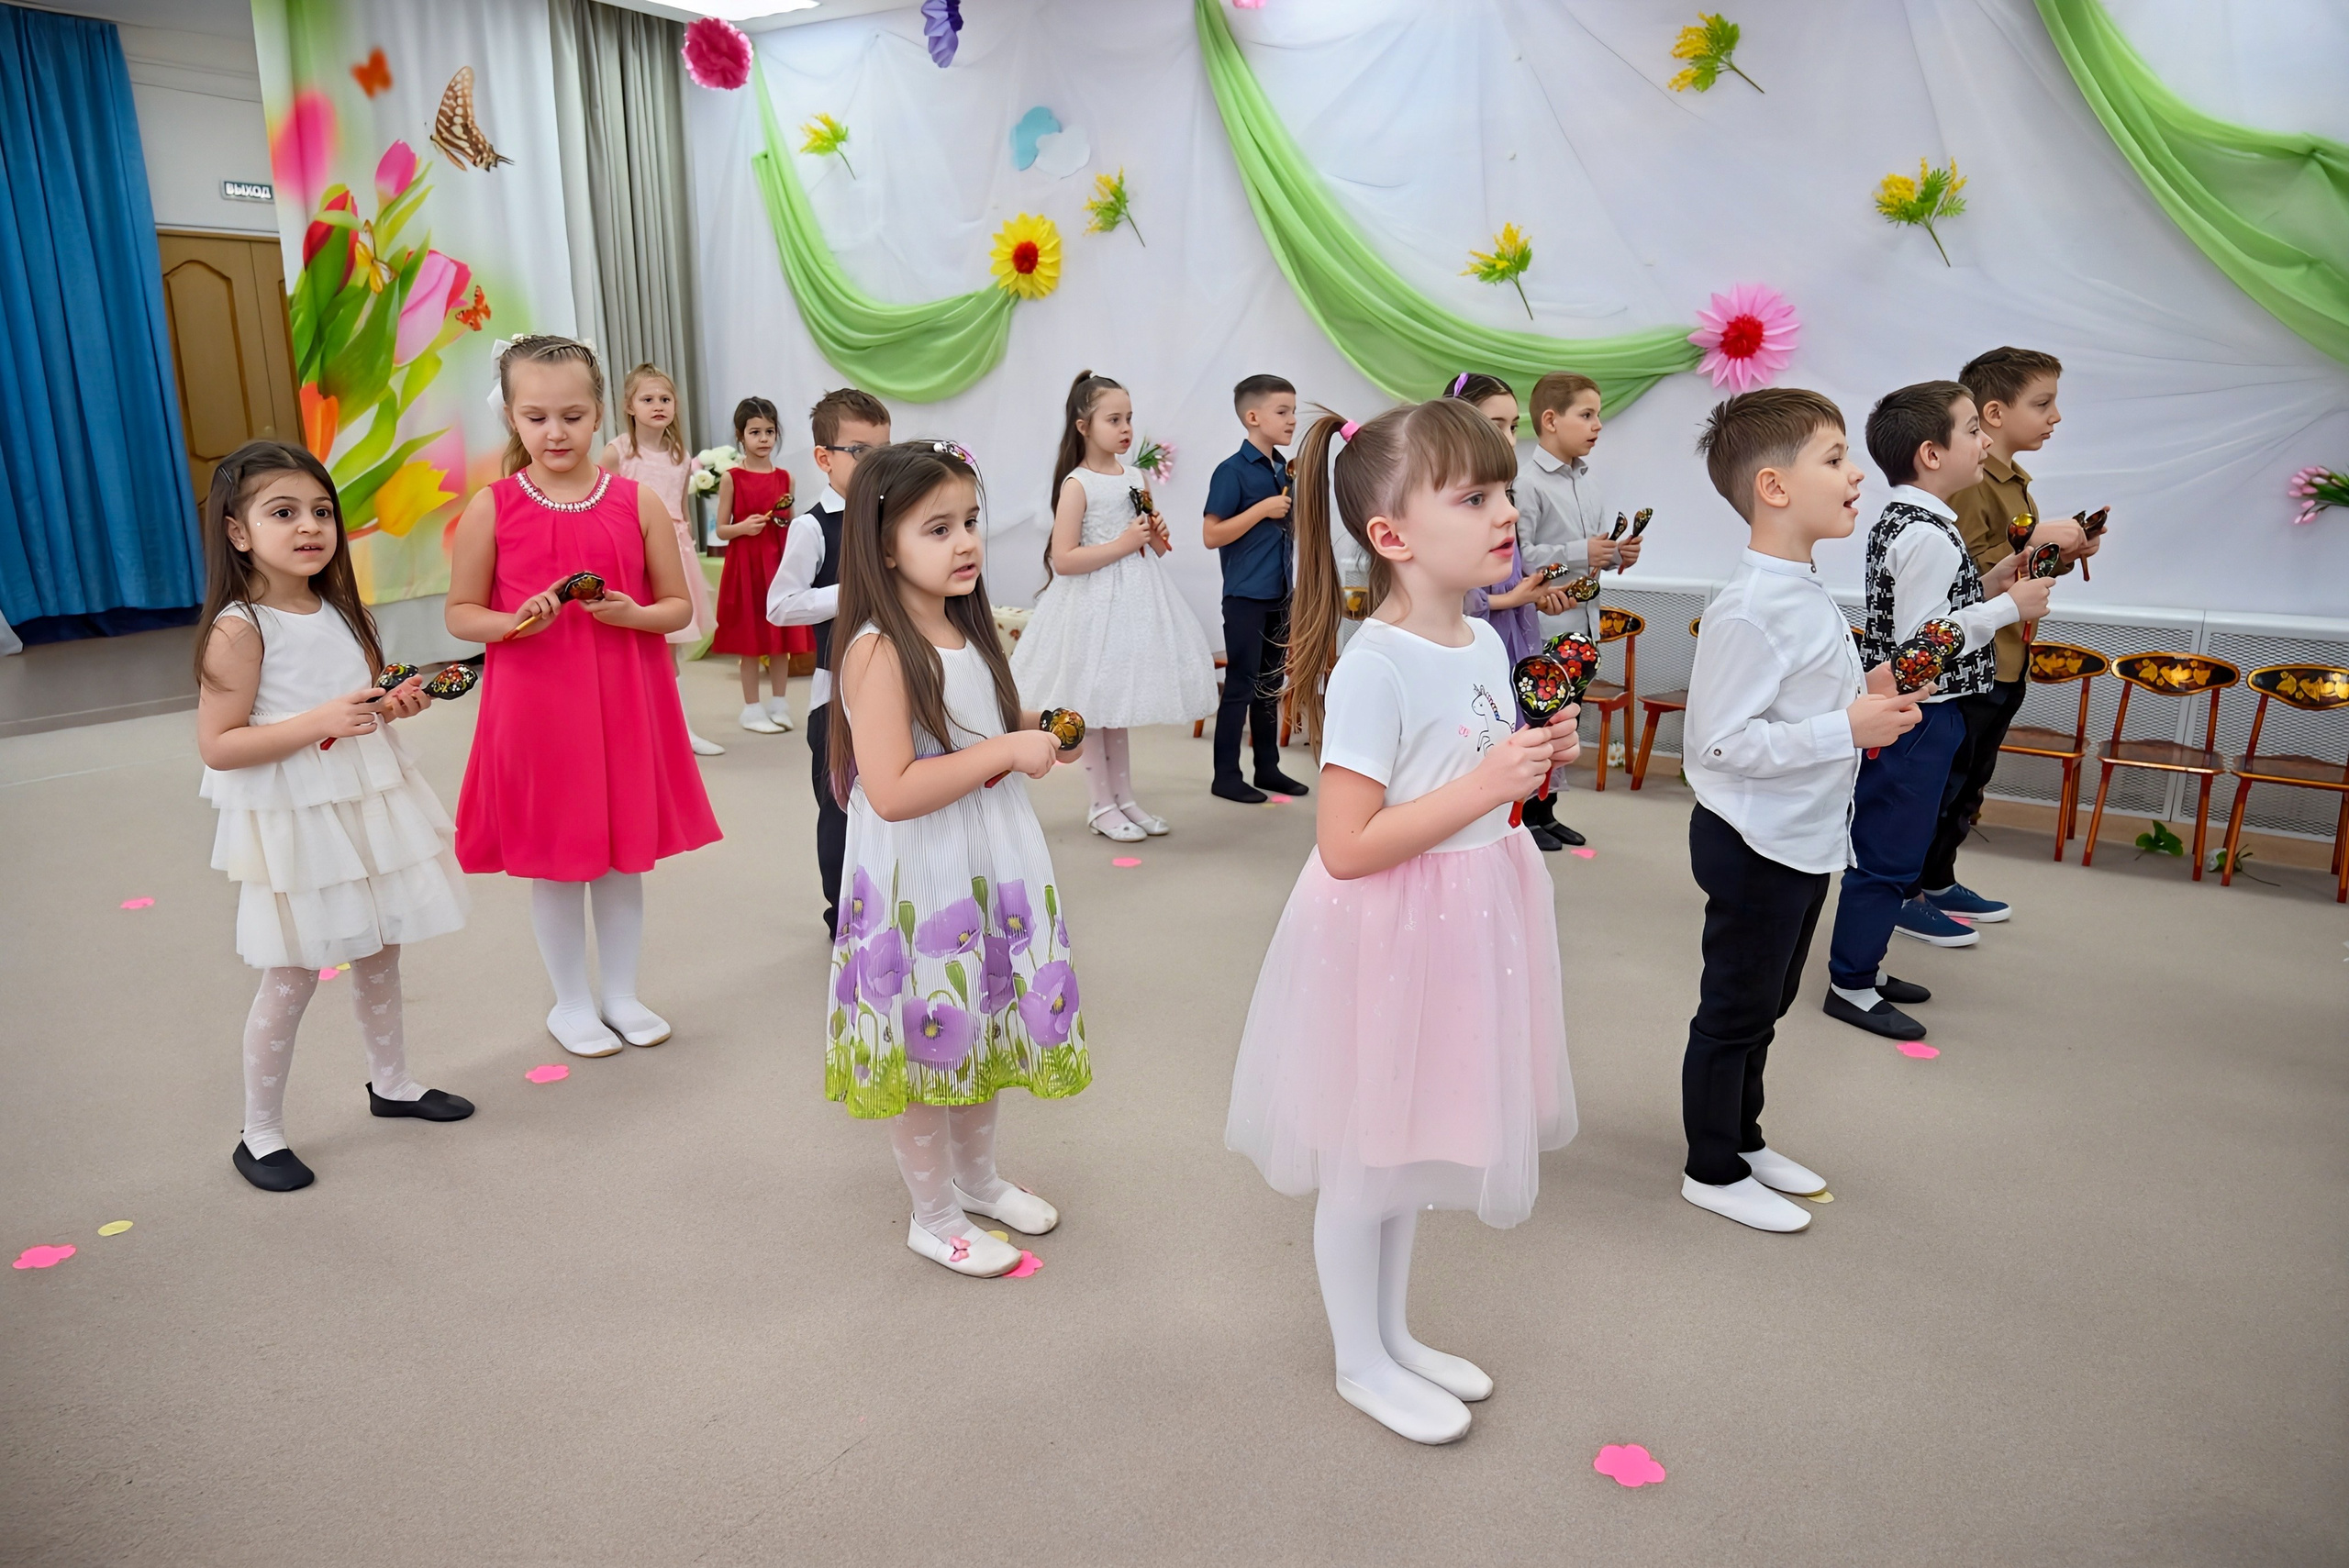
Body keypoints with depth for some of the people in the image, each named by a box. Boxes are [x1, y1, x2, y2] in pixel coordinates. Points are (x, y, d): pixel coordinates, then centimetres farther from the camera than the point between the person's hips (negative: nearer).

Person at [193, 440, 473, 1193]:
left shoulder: (340, 613, 5)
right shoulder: (239, 629, -17)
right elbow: (217, 746, -19)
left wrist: (394, 704, -2)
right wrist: (322, 721, -28)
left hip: (369, 810, 7)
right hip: (293, 825, -6)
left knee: (379, 956, 18)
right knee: (290, 981, 3)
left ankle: (391, 1082, 37)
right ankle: (260, 1133, 20)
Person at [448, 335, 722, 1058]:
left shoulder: (639, 502, -1)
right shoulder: (491, 508, -4)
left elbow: (679, 606, 4)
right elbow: (460, 613, 2)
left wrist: (635, 613, -17)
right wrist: (513, 622, -18)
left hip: (626, 707, 1)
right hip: (534, 708, -1)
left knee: (625, 857, 13)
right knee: (553, 862, 10)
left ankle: (620, 992, 32)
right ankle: (571, 1002, 29)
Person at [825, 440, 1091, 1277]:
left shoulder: (968, 634, 6)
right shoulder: (878, 653, -22)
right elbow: (892, 791, -29)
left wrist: (1032, 735, 5)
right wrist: (1007, 751, -26)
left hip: (988, 871, 8)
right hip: (918, 884, -8)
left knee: (983, 1033, 22)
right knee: (925, 1047, 9)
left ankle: (979, 1178, 44)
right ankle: (935, 1216, 29)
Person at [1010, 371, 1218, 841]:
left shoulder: (1135, 478, 9)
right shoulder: (1077, 484, -11)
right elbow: (1064, 559, -18)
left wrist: (1156, 540, -1)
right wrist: (1122, 545, -20)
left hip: (1135, 602, 7)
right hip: (1095, 606, -6)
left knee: (1119, 707, 15)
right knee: (1095, 709, 4)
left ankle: (1124, 798, 25)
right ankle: (1102, 806, 15)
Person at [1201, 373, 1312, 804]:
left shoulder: (1285, 470, 10)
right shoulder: (1232, 471, -11)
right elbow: (1212, 535, -16)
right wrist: (1263, 509, -19)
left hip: (1279, 594, 7)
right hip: (1246, 595, -7)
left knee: (1270, 683, 14)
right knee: (1241, 684, -2)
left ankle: (1268, 767, 24)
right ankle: (1226, 775, 8)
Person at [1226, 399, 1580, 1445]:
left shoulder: (1484, 644, 3)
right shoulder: (1374, 667, -24)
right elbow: (1346, 846, -26)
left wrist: (1535, 763, -1)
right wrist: (1485, 784, -27)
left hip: (1463, 926, 8)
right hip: (1386, 936, -8)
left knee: (1412, 1142, 23)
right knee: (1363, 1160, 11)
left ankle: (1393, 1333, 43)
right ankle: (1361, 1362, 33)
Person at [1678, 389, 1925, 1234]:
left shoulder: (1803, 592, 6)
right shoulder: (1749, 610, -25)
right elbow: (1721, 741, -28)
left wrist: (1865, 693, 2)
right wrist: (1846, 729, -26)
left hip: (1803, 839, 10)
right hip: (1755, 845, -10)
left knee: (1765, 1003, 22)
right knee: (1736, 1010, 6)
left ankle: (1742, 1137, 40)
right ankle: (1713, 1170, 24)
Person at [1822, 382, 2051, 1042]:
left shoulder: (1898, 520, 11)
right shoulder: (1930, 535, -20)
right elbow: (1920, 640, -24)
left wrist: (1986, 586, 9)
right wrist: (2009, 607, -16)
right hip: (1920, 717, -10)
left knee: (1881, 850, 17)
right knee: (1887, 856, 0)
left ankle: (1860, 967, 28)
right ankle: (1850, 985, 10)